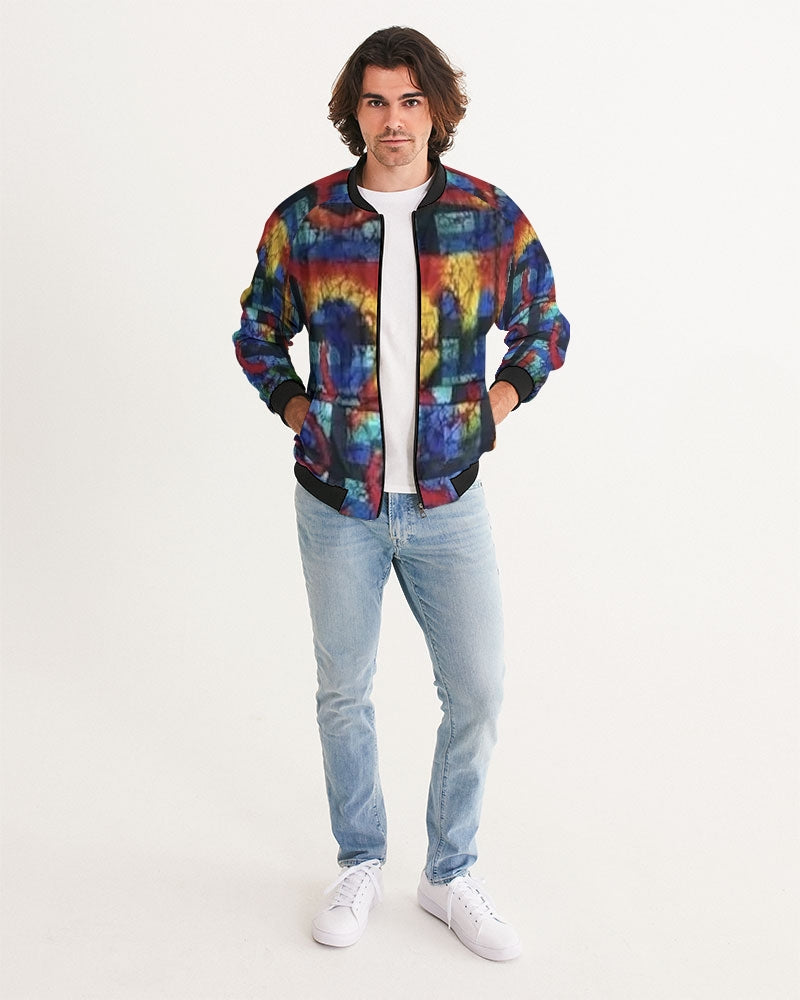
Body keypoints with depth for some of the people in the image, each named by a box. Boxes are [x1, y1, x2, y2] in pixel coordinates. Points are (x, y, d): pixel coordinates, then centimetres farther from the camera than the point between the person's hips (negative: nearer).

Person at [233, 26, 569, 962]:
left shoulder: (491, 218, -4)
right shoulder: (303, 220, -4)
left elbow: (544, 327, 9)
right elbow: (257, 333, 10)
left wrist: (490, 408, -1)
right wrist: (299, 415, 0)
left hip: (447, 499, 0)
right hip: (336, 502, 0)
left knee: (476, 694, 4)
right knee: (343, 690, 13)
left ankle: (451, 875, 27)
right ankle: (360, 864, 35)